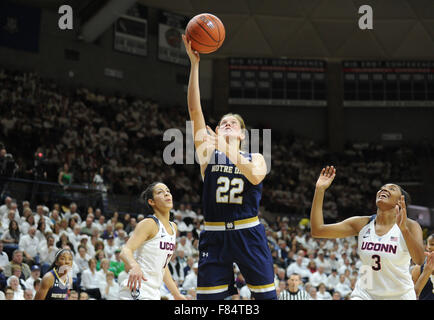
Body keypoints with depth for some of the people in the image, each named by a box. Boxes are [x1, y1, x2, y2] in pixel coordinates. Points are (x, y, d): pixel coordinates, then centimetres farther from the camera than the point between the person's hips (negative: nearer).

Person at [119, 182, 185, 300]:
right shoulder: (149, 223, -9)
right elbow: (125, 251, -22)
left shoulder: (173, 227, 13)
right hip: (137, 292, -9)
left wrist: (177, 294, 21)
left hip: (154, 294, 9)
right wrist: (134, 266, -42)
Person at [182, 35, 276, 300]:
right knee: (208, 298, 2)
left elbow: (255, 176, -17)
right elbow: (195, 109, -1)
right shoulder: (208, 152, 8)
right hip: (215, 236, 1)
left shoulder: (255, 158, 8)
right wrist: (194, 63, -7)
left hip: (248, 235, -1)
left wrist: (228, 149, -21)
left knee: (267, 296, 0)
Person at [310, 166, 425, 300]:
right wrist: (320, 189, -12)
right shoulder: (363, 224, -3)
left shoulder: (410, 225, -11)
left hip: (400, 295, -2)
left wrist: (404, 229, -44)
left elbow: (419, 260, -29)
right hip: (365, 293, 2)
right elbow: (317, 230, -9)